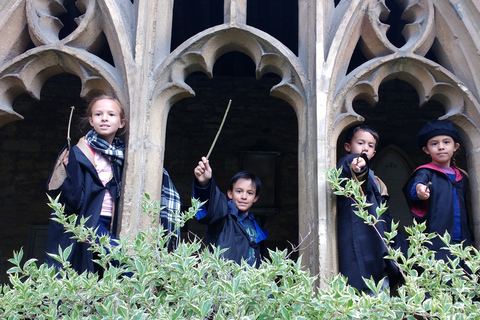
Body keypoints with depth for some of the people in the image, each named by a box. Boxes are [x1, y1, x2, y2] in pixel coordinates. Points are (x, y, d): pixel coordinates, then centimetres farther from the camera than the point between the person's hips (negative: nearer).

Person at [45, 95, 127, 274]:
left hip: (107, 226, 6)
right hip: (87, 224, -5)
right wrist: (67, 169, -29)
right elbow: (74, 199, -16)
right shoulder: (79, 153, -7)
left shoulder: (119, 156, 10)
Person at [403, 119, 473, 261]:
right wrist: (419, 188, -47)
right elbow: (415, 183, -24)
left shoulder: (461, 176, 17)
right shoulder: (426, 172, 0)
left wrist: (469, 237, 19)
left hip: (462, 241, 6)